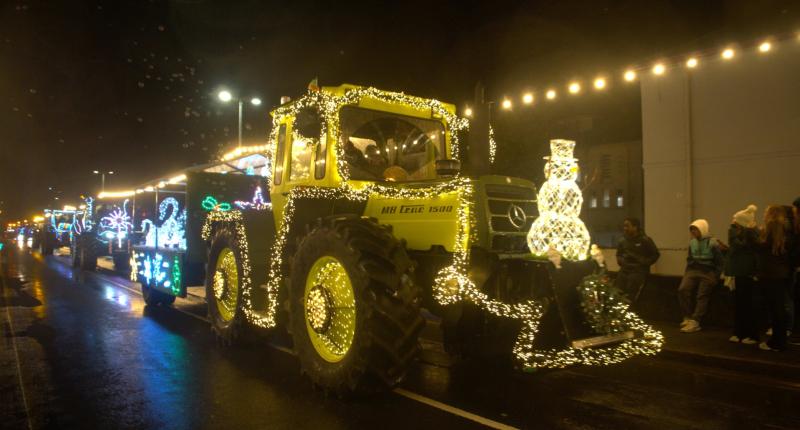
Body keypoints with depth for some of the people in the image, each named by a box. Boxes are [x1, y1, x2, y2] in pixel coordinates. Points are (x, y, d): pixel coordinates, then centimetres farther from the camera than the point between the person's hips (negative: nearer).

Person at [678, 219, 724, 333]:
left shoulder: (713, 243, -3)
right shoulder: (692, 242, 14)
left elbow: (719, 262, -2)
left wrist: (715, 277, -9)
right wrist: (687, 272, 11)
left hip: (708, 272, -4)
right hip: (693, 270, 5)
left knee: (702, 296, -13)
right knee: (682, 290, -19)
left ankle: (694, 322, -17)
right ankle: (688, 317, -10)